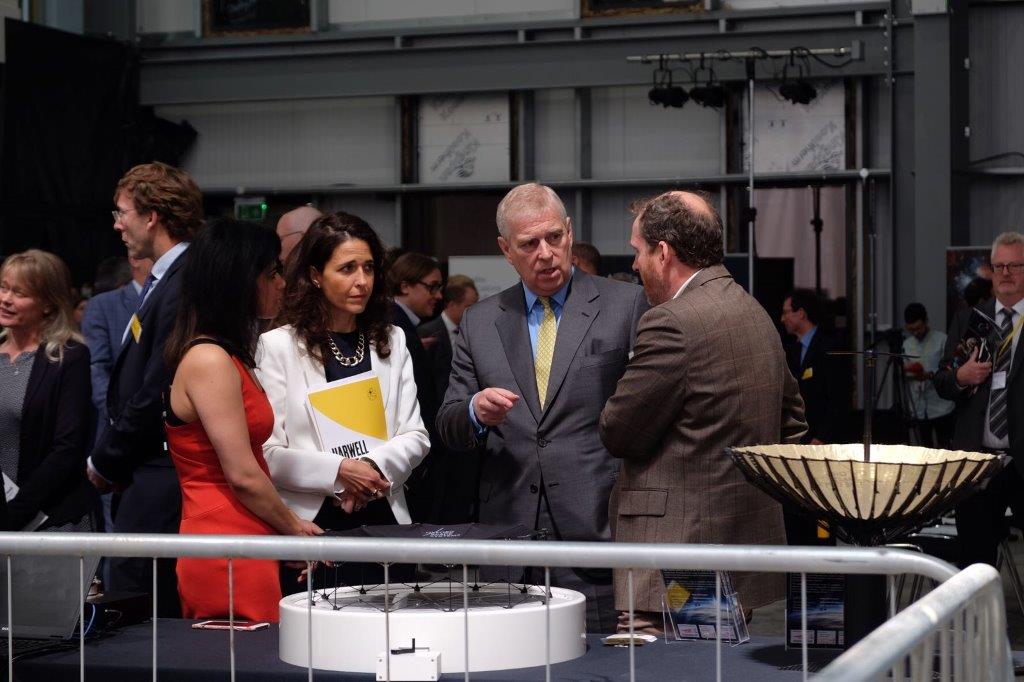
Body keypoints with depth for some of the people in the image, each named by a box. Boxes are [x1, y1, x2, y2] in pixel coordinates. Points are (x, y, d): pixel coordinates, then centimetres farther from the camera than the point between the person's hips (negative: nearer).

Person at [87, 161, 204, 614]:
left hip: (157, 491, -10)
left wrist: (105, 462, -7)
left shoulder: (182, 288, -17)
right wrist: (110, 459, 11)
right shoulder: (165, 281, 15)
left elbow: (156, 397, -19)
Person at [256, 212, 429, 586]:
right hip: (312, 523, -4)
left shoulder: (392, 342, 13)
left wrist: (373, 465, -11)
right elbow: (267, 453, -8)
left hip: (383, 518, 4)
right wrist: (338, 471, -17)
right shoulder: (278, 345, -2)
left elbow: (415, 437, 8)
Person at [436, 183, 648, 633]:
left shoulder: (624, 304, 4)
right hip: (510, 526, 3)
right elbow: (448, 428, 13)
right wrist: (476, 411, -10)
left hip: (598, 527, -3)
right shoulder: (480, 322, 13)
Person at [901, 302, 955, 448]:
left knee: (943, 446, -3)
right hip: (919, 407, 5)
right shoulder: (907, 344, 11)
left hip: (940, 405, -5)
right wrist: (904, 372, -9)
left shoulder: (941, 340, -4)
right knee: (926, 447, 10)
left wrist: (930, 375, -23)